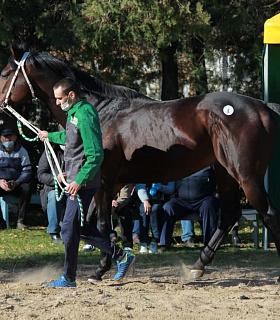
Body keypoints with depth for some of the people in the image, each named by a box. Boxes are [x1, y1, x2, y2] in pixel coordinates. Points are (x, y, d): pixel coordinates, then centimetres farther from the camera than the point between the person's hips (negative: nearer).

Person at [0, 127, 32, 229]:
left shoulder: (21, 151, 6)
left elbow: (27, 171, 0)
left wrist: (16, 183, -18)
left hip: (16, 183, 0)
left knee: (26, 188, -33)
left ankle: (20, 221, -25)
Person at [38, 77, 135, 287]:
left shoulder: (85, 116, -20)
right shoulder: (74, 112, 11)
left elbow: (95, 154, -25)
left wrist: (79, 181, -26)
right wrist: (50, 136, 46)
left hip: (82, 183, -11)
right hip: (75, 180, 11)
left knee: (69, 229, -4)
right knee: (79, 227, 15)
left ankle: (69, 279, 6)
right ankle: (122, 257, 20)